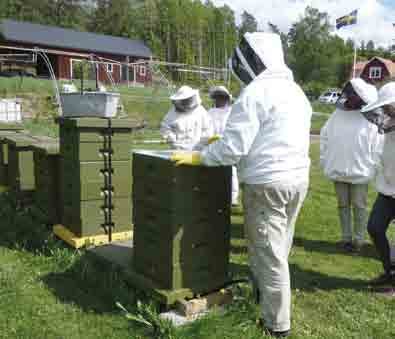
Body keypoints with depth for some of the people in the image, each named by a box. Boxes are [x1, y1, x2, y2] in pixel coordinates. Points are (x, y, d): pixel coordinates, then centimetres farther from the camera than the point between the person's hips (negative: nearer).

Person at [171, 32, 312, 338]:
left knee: (268, 255, 3)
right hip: (298, 178, 9)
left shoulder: (256, 92, -14)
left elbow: (233, 148, -19)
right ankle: (264, 296, 34)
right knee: (279, 252, 19)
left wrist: (196, 157, -5)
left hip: (267, 183, -9)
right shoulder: (296, 91, 14)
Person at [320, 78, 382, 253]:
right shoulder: (337, 114, 1)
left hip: (360, 171, -3)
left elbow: (377, 145, -7)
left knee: (359, 206, 7)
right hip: (338, 170, 4)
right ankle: (346, 237, 26)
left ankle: (358, 239, 20)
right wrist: (325, 161, 5)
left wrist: (372, 167, -9)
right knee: (343, 204, 13)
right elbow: (325, 136, 8)